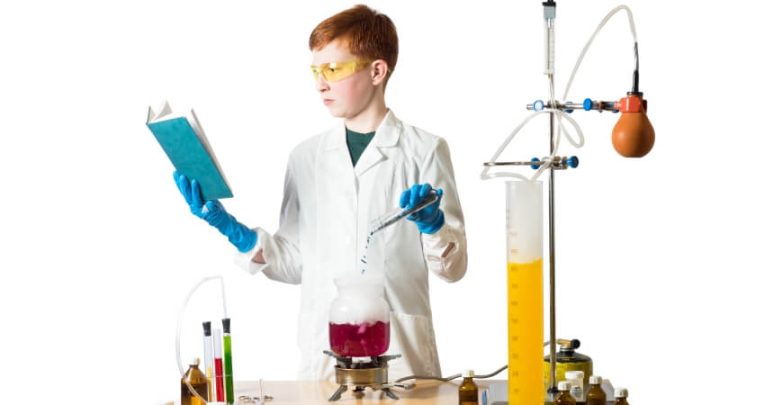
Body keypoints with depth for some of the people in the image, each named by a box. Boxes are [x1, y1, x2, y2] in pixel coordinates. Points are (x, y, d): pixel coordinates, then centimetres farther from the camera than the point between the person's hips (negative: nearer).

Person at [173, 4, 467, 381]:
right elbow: (295, 263, 10)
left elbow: (453, 266, -2)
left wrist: (432, 223, -20)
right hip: (321, 354, 3)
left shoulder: (424, 150, 0)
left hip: (401, 353, -3)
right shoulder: (306, 157, 10)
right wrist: (237, 233, -3)